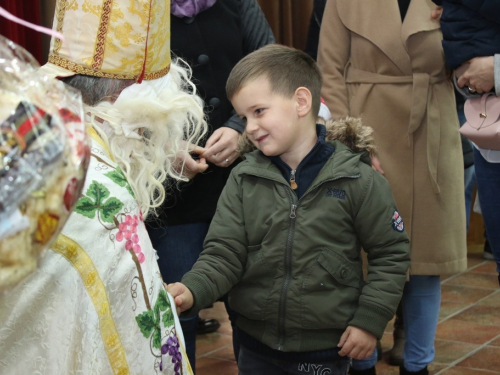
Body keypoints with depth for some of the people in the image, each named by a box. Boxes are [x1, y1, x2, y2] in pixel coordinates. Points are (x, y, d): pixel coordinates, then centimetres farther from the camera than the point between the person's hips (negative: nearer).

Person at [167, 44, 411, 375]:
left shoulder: (356, 180, -9)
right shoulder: (244, 180, -1)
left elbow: (391, 254, -3)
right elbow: (224, 252, -4)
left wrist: (370, 319, -7)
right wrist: (193, 290, -21)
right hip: (256, 347, 3)